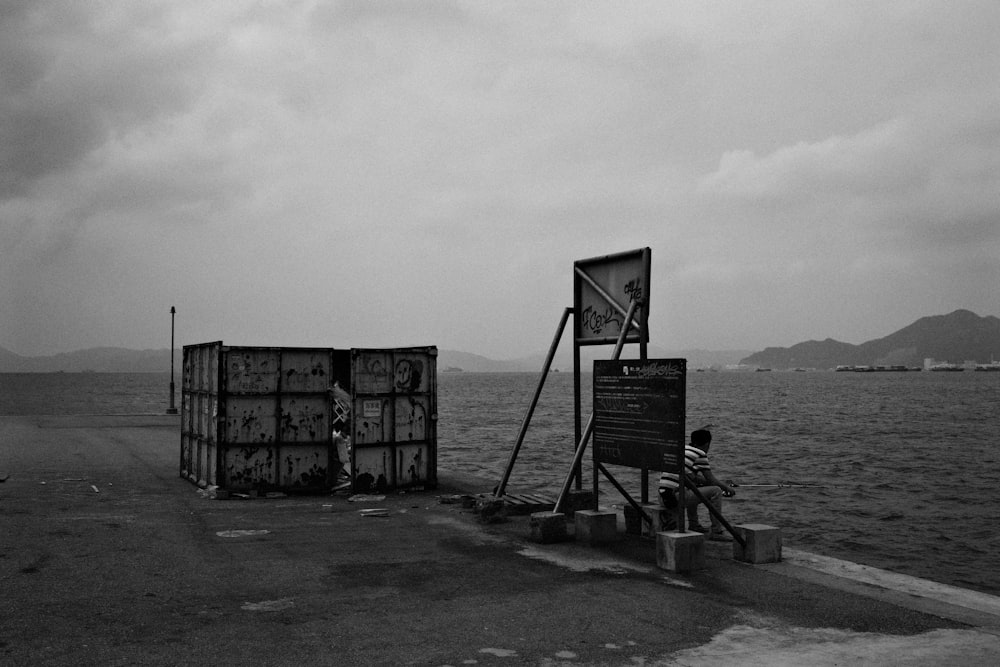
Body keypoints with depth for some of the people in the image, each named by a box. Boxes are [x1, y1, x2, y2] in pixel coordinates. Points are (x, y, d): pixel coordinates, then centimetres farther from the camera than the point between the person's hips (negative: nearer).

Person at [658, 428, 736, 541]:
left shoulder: (684, 449, 19)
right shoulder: (700, 454, -4)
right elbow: (711, 481, 1)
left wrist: (723, 484, 32)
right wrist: (727, 487, 20)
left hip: (663, 498, 9)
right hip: (675, 498, -9)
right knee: (716, 491, -3)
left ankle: (693, 525, 34)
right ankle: (716, 531, -1)